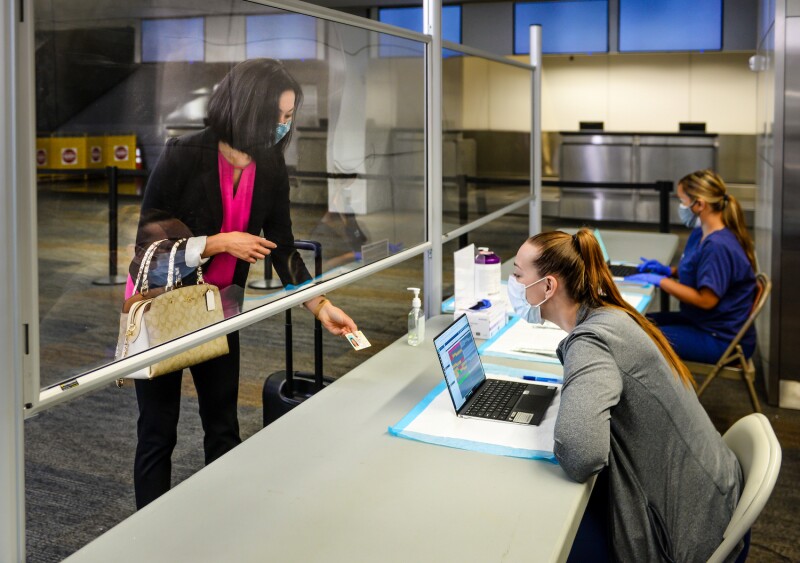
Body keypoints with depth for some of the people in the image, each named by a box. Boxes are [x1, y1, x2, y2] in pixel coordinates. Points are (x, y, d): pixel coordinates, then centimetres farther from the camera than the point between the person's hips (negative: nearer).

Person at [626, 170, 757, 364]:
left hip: (722, 339, -10)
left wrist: (660, 280, -20)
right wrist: (669, 271, 4)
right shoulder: (700, 235, 6)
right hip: (700, 322, 10)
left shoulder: (718, 246, -26)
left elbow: (706, 300, -26)